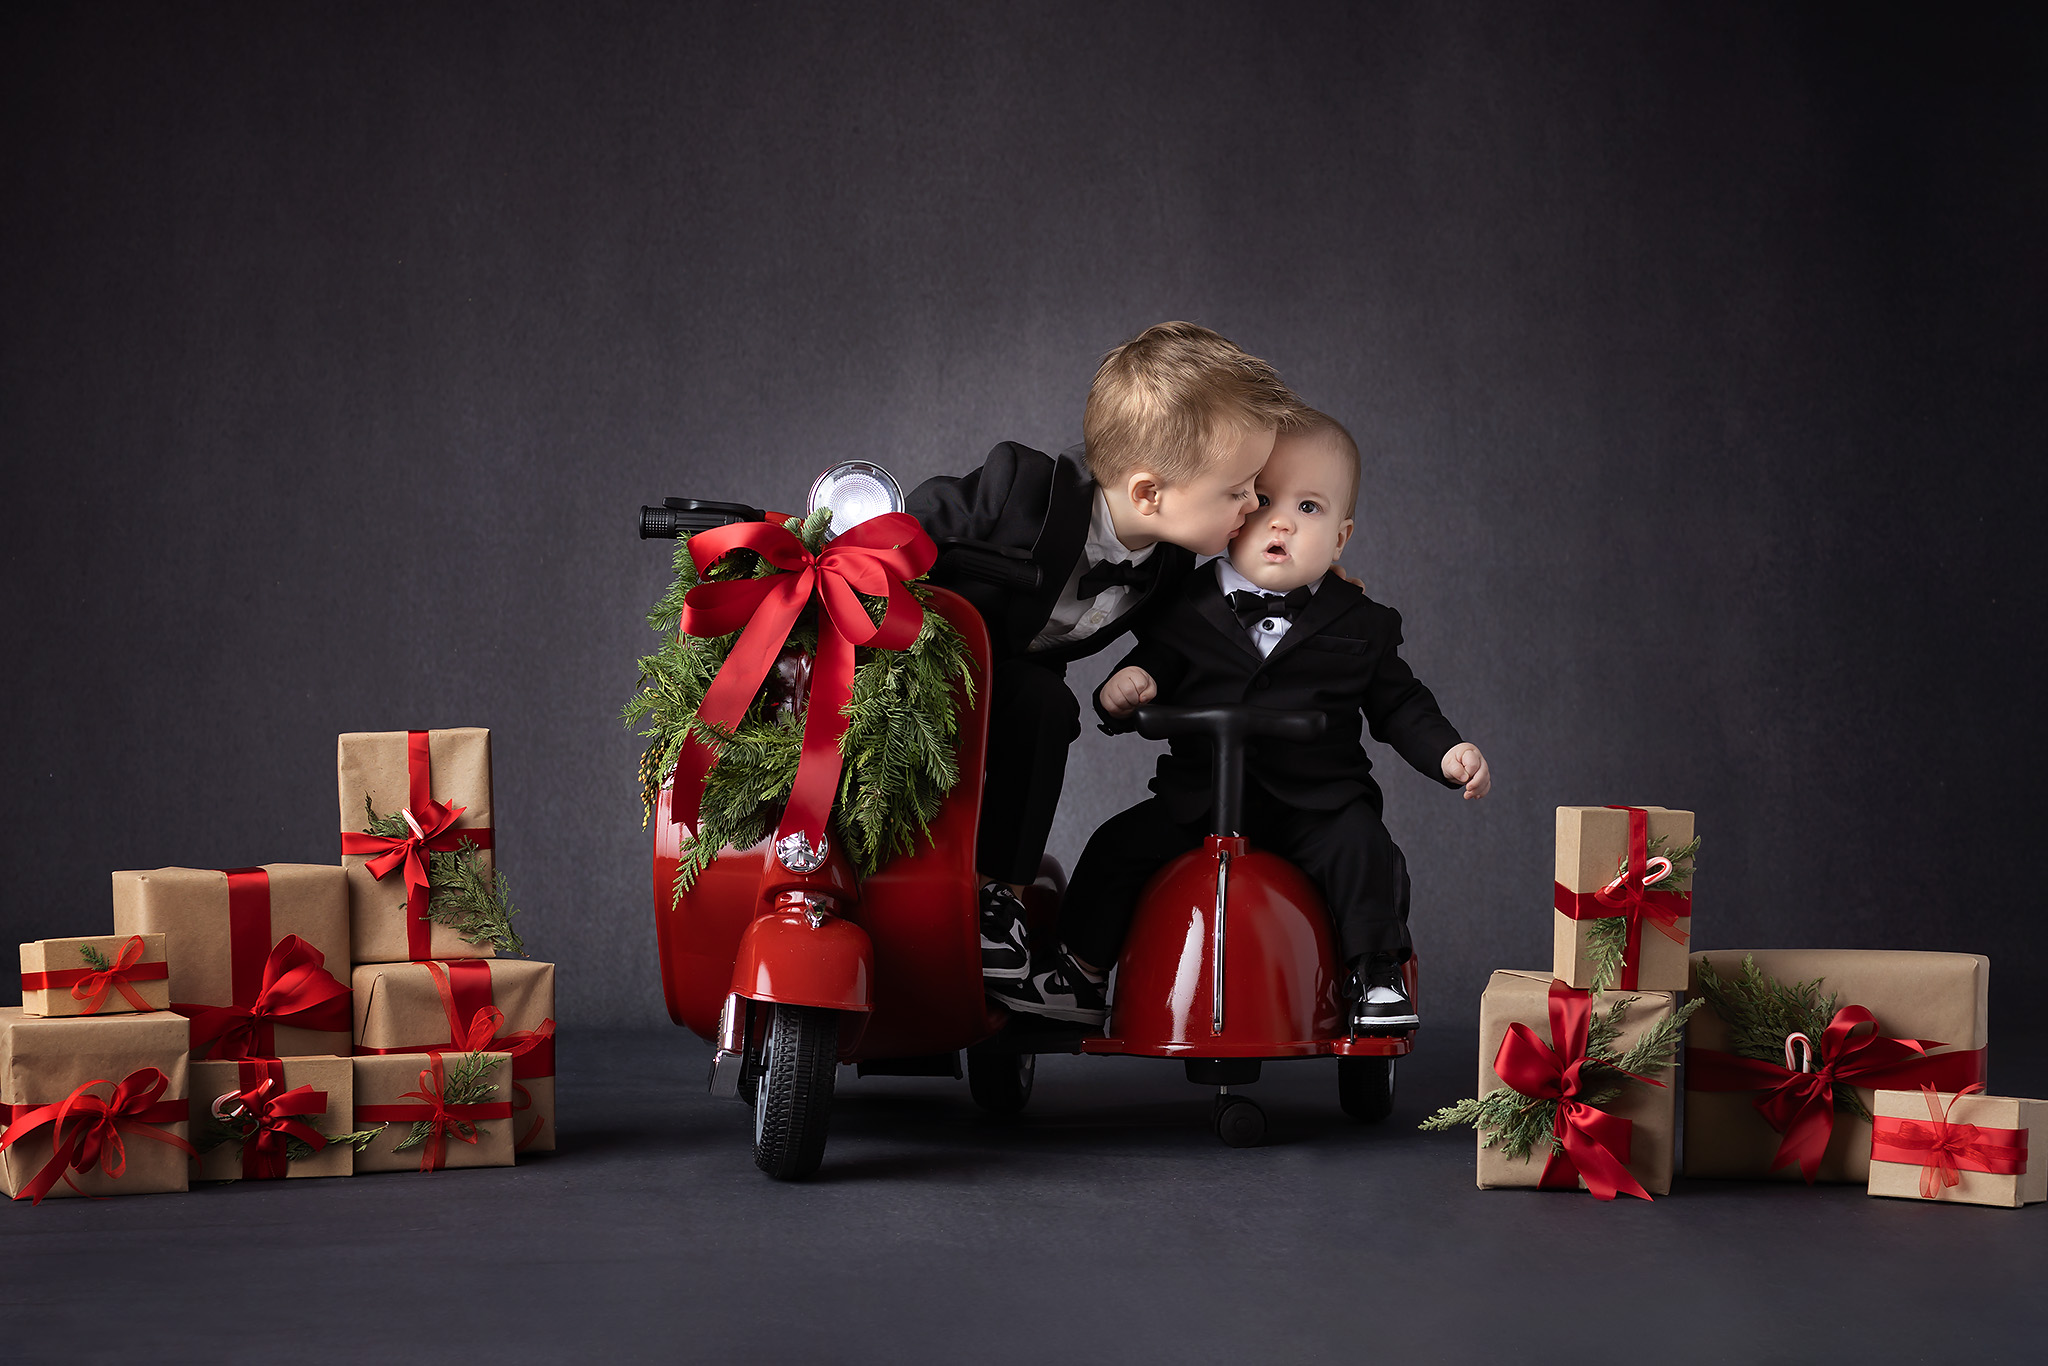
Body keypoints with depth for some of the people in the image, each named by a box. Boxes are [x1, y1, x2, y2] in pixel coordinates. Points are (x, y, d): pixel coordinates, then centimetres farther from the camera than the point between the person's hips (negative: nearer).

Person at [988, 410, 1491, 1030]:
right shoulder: (1189, 611, 1)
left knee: (1361, 845, -26)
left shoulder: (1358, 624, 1)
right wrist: (1123, 689, -17)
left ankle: (1376, 975, -10)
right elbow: (1151, 675, 6)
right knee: (1117, 846, -11)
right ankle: (1079, 978, 4)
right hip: (1197, 800, 1)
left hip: (1315, 803, -1)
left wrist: (1448, 753, -5)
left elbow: (1399, 706, 8)